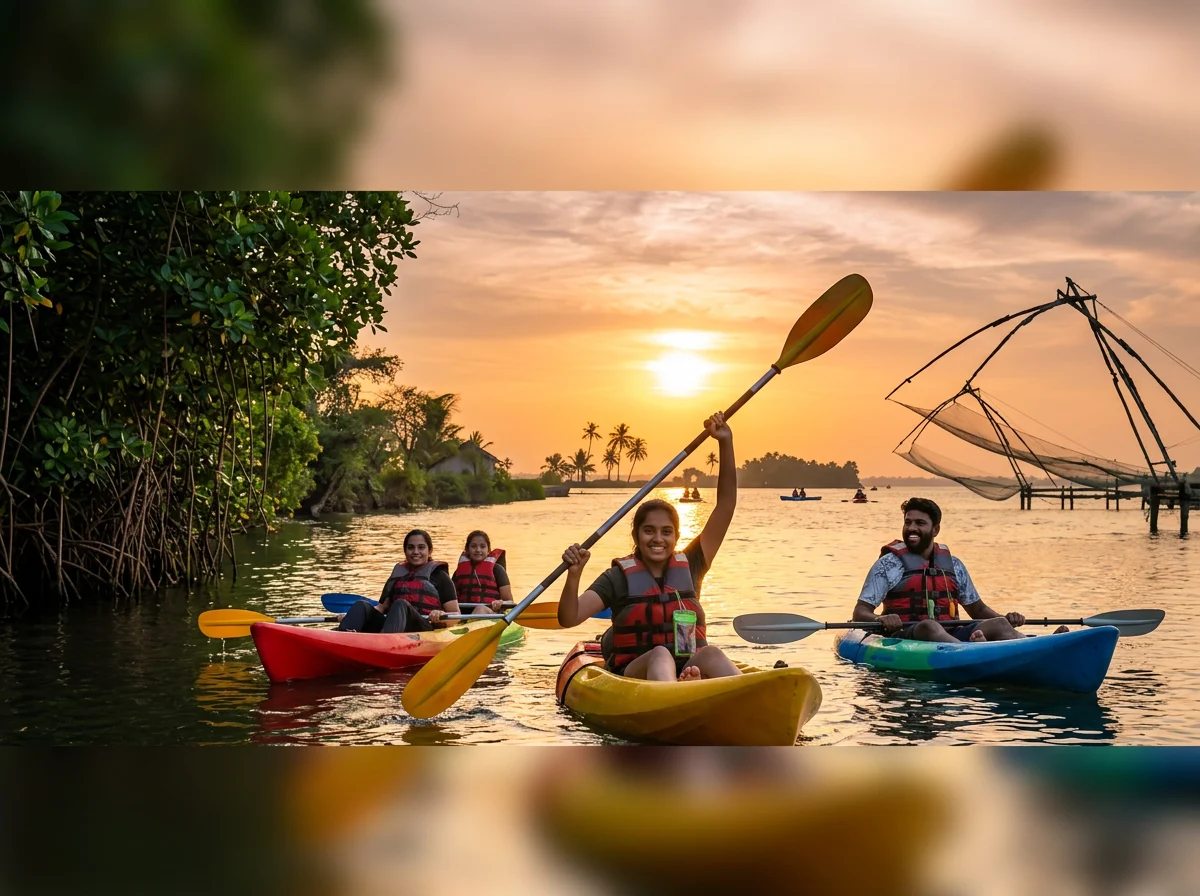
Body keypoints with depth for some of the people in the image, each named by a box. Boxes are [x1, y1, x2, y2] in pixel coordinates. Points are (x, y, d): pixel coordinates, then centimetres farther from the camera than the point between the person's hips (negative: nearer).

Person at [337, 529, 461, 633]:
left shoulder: (439, 576, 16)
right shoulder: (397, 575, 29)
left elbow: (456, 616, 11)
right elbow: (382, 607, 25)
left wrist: (441, 615, -13)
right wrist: (349, 616, 8)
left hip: (425, 631, -4)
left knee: (400, 604, -33)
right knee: (363, 605, -20)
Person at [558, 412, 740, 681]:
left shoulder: (689, 567, 13)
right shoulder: (619, 576, 5)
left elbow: (725, 506, 9)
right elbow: (568, 619, -6)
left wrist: (726, 443, 3)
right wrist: (574, 575, -25)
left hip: (688, 670, 3)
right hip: (633, 673, -2)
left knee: (710, 654, -29)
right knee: (660, 655, -34)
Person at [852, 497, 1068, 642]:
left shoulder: (953, 565, 18)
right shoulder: (889, 564, 4)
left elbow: (977, 608, 26)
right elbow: (860, 612, -1)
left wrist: (1005, 619, 5)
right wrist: (880, 619, -24)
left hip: (951, 636, 5)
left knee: (998, 624, -18)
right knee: (929, 626, -37)